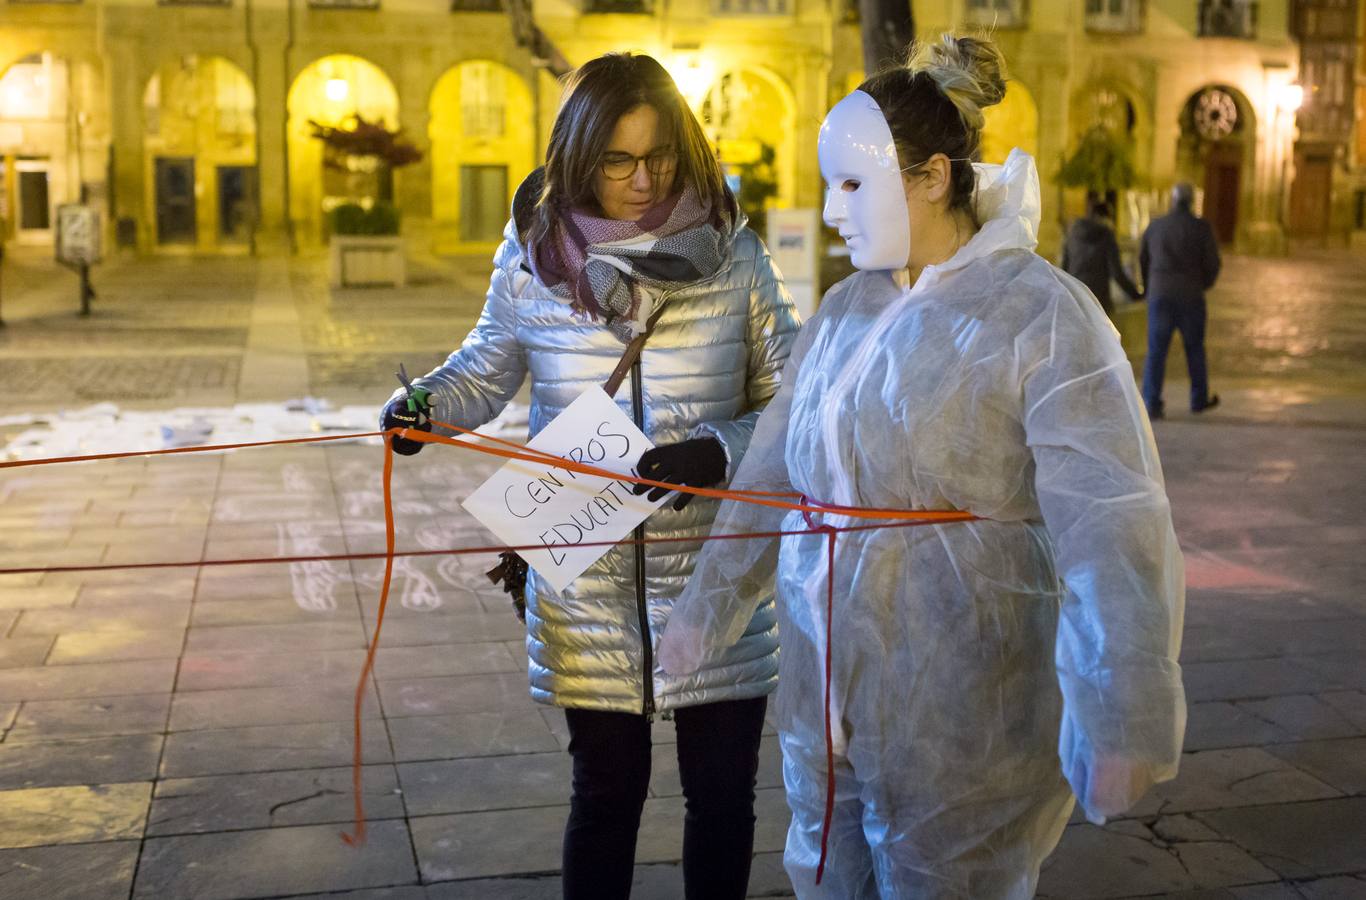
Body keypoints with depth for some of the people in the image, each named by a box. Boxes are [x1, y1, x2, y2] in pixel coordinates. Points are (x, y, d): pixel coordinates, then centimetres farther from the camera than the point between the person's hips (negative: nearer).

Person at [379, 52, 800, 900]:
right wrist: (424, 402, -6)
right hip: (588, 584, 0)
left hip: (717, 575, 0)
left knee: (722, 790, 12)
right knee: (608, 789, 12)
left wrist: (720, 451, -20)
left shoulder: (733, 252, -4)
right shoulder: (534, 255, -2)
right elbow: (488, 369, 14)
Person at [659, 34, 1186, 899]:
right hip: (827, 704, 7)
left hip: (963, 723, -6)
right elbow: (773, 473, 17)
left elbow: (1112, 525, -22)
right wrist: (709, 606, 23)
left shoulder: (1039, 315, -13)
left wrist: (1124, 716, -31)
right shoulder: (845, 310, 8)